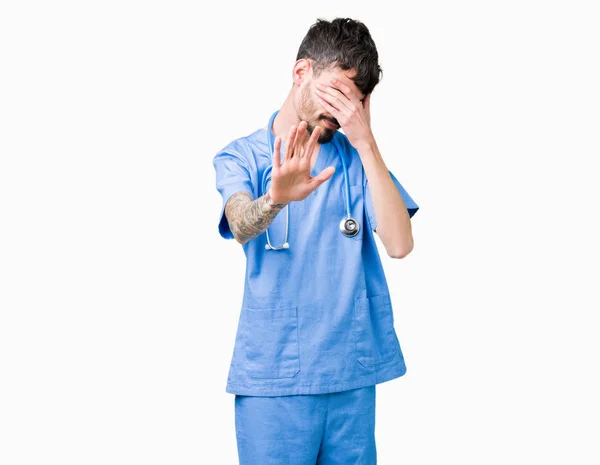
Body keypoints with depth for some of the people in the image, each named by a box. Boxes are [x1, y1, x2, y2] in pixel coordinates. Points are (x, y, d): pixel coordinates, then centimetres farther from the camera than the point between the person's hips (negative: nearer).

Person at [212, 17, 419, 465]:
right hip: (272, 377, -2)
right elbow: (241, 226, -20)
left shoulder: (357, 156, 6)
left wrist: (365, 141, -12)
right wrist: (276, 198, -42)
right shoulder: (241, 156, 1)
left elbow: (399, 243, -8)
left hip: (351, 373, 2)